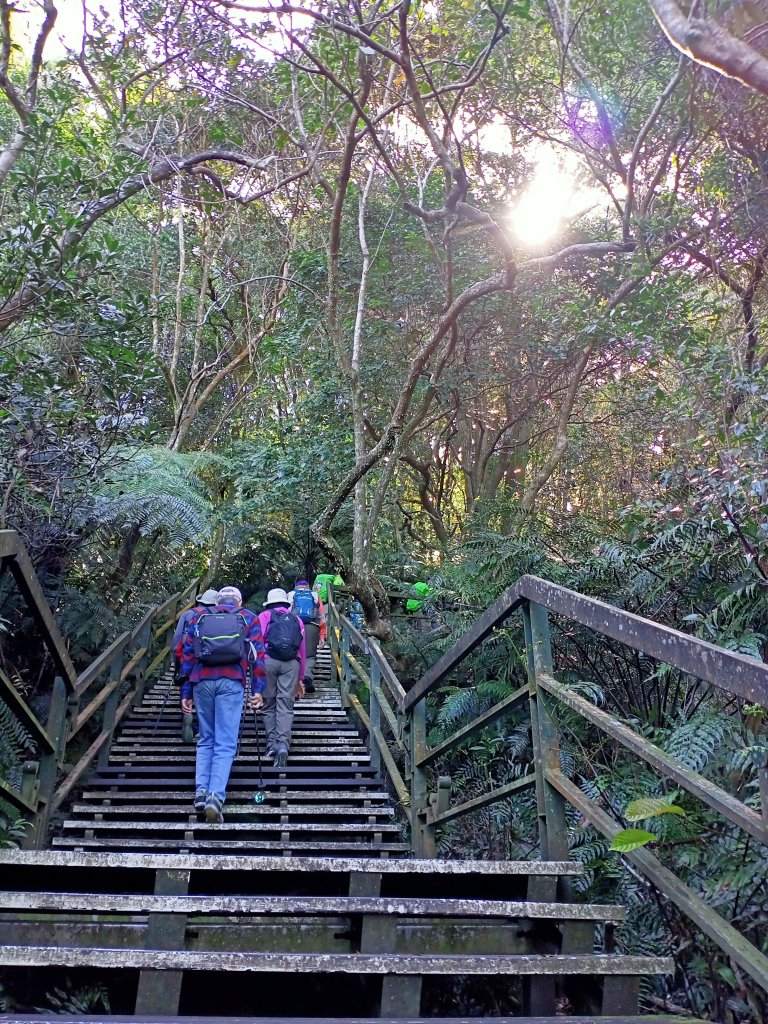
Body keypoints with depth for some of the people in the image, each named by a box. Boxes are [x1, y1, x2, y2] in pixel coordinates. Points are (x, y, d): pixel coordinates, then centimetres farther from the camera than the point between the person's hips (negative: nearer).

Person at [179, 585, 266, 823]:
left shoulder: (199, 618, 22)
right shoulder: (249, 618, 17)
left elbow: (187, 655, 16)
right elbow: (258, 654, 6)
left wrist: (186, 692, 17)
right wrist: (257, 689, 4)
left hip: (202, 681, 2)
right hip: (232, 682, -2)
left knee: (206, 740, 17)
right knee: (225, 744, -2)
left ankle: (201, 792, 6)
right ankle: (215, 796, -15)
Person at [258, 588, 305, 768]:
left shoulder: (265, 616, 16)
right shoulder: (296, 620, 24)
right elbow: (303, 651, 25)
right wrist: (300, 679, 32)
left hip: (268, 660, -1)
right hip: (292, 663, 1)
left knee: (269, 704, 11)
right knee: (285, 705, 0)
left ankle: (272, 743, 7)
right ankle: (283, 744, -14)